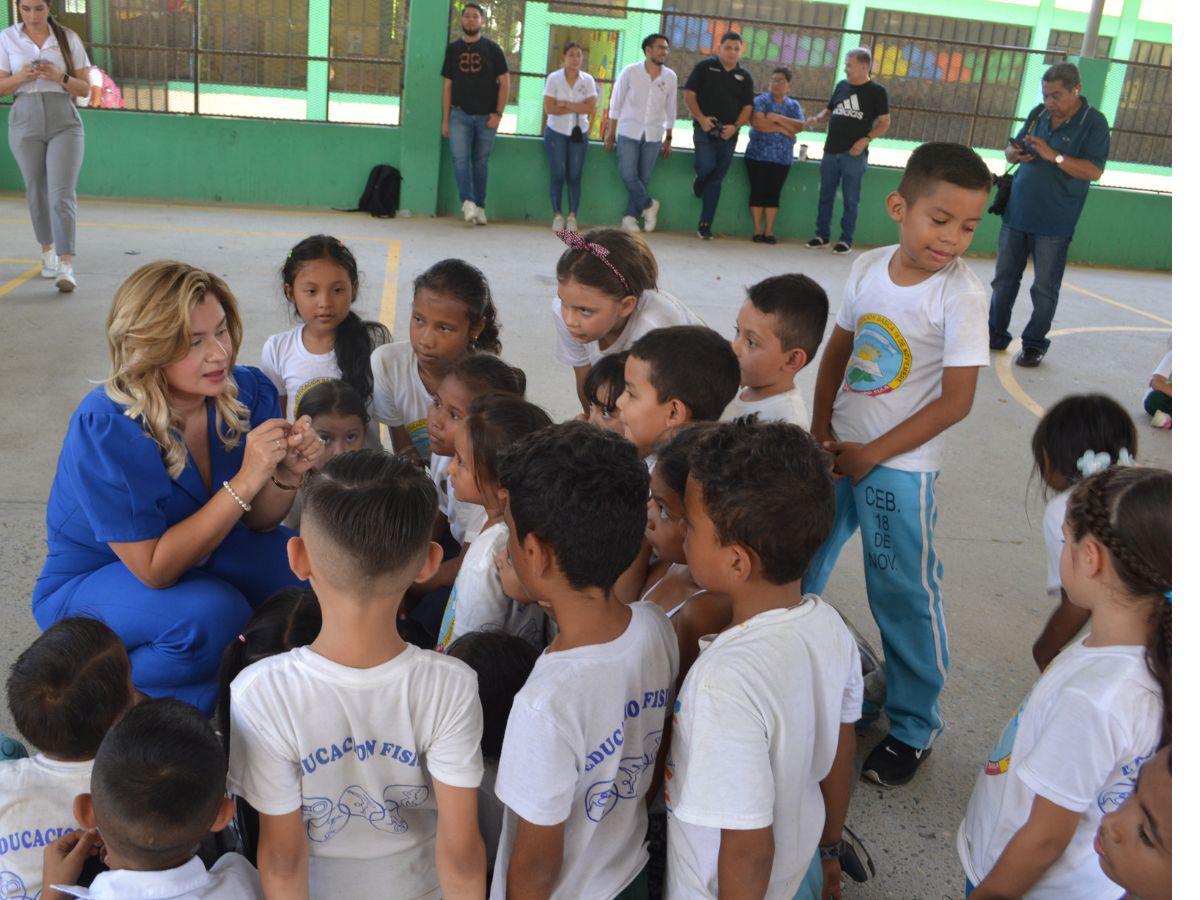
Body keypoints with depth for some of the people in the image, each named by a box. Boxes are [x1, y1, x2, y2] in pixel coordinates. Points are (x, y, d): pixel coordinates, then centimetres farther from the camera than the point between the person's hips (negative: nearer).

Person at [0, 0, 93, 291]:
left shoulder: (68, 38, 5)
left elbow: (85, 88, 5)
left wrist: (59, 77, -13)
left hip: (64, 120, -2)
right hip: (25, 120, 2)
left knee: (62, 194, -13)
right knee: (36, 191, 9)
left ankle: (66, 265, -18)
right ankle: (48, 250, 29)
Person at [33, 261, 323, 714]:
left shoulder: (248, 392, -14)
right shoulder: (105, 428, -29)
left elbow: (257, 523, -3)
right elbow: (154, 569, -29)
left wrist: (287, 474, -25)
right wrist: (247, 479, -35)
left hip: (202, 561, 6)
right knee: (214, 614, -34)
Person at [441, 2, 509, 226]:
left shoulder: (492, 48, 4)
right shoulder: (453, 49, 9)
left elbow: (504, 83, 2)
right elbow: (447, 86, 10)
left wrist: (498, 113, -8)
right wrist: (445, 120, 5)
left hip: (486, 117, -1)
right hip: (460, 115, 1)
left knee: (480, 163, 5)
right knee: (460, 159, -15)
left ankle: (480, 207, 10)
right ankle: (468, 202, -20)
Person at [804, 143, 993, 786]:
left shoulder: (961, 295, -15)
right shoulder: (869, 269, -1)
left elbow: (955, 401, -16)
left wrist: (872, 454, -14)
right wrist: (821, 430, 0)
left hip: (899, 466, -5)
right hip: (836, 450, 5)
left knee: (904, 594, 3)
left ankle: (914, 727, 23)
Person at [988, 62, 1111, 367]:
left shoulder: (1094, 122, -8)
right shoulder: (1038, 114, 8)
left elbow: (1094, 171, -17)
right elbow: (1011, 149, 17)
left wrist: (1053, 156, -24)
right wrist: (1015, 153, -8)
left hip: (1054, 222, -5)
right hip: (1017, 213, 5)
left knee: (1045, 288, 4)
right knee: (1004, 279, 12)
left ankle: (1034, 343, 15)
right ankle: (996, 334, 24)